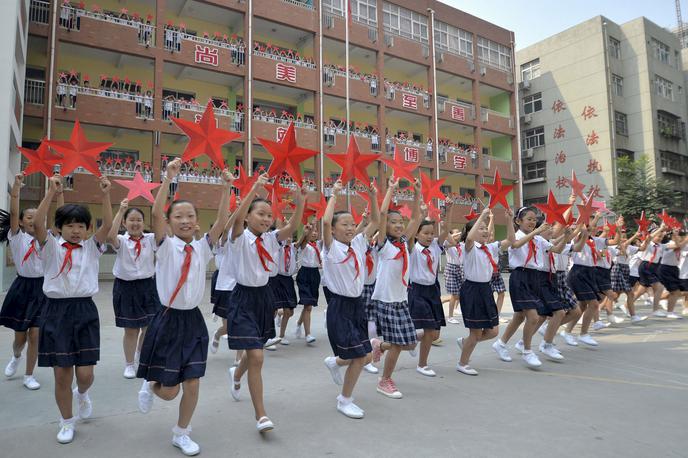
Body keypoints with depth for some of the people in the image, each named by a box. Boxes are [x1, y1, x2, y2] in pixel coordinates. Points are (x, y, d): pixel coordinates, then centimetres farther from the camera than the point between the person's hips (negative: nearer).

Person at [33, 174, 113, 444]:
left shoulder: (92, 247, 5)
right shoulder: (51, 246, 2)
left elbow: (108, 225, -11)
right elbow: (37, 223, -16)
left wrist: (105, 195, -21)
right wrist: (51, 192, -23)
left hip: (85, 311, 1)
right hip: (57, 311, 0)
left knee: (85, 373, 0)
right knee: (62, 374, 6)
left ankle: (82, 393, 37)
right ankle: (67, 422, 27)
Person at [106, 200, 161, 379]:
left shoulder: (150, 239, 0)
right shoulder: (121, 241, -5)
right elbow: (110, 237, -27)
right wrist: (120, 211, -28)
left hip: (148, 285, 2)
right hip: (126, 287, -2)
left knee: (149, 327, 9)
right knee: (130, 330, 9)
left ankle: (141, 358, 37)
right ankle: (129, 364, 29)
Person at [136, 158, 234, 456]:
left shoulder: (203, 247, 2)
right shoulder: (166, 246, -8)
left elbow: (222, 220, -9)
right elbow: (156, 212, -22)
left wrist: (226, 188, -17)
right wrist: (169, 177, -27)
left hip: (194, 320, 3)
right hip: (169, 319, -3)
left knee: (192, 384, 7)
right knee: (169, 390, 4)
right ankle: (150, 386, 40)